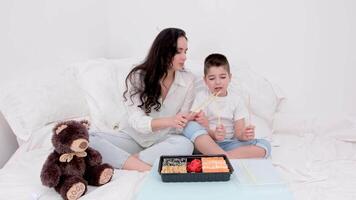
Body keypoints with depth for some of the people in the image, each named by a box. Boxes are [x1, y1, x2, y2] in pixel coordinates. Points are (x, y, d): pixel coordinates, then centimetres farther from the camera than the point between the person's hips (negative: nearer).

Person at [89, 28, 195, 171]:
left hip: (163, 141, 0)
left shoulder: (187, 80, -5)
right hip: (133, 137, 0)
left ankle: (122, 160, -27)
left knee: (185, 145, -34)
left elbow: (180, 123, -3)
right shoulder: (138, 77, -10)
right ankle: (146, 168, -31)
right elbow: (137, 121, -18)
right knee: (88, 139, -24)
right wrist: (169, 121, -36)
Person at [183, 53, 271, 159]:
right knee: (191, 126, -33)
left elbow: (238, 132, 0)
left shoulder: (236, 99, 7)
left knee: (265, 145, -19)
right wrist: (213, 134, -30)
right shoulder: (202, 97, 1)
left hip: (228, 144, 3)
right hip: (205, 144, -2)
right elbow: (196, 130, -9)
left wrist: (244, 135, -25)